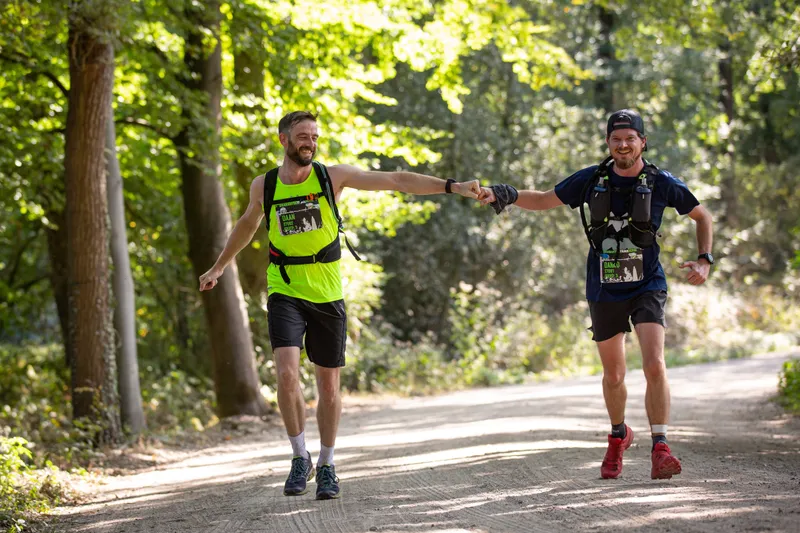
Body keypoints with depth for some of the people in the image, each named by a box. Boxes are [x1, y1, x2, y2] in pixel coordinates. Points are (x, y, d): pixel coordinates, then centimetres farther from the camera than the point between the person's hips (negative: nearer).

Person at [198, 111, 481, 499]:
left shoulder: (332, 176, -5)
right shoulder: (263, 186, 1)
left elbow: (396, 181, -9)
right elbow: (248, 224, 22)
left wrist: (453, 187, -17)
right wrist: (219, 267, 32)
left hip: (328, 295, 0)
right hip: (285, 293, 0)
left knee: (329, 385, 6)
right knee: (287, 375, -19)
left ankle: (326, 466, 22)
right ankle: (300, 457, -1)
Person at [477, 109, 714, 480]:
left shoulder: (661, 183, -6)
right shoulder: (591, 180, -2)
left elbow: (702, 216, 8)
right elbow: (544, 200, 10)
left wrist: (704, 261, -5)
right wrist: (505, 195, -6)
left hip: (647, 286, -2)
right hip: (604, 292, 2)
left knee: (655, 366, -20)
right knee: (613, 376, 12)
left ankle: (660, 449, -18)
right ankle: (618, 435, 38)